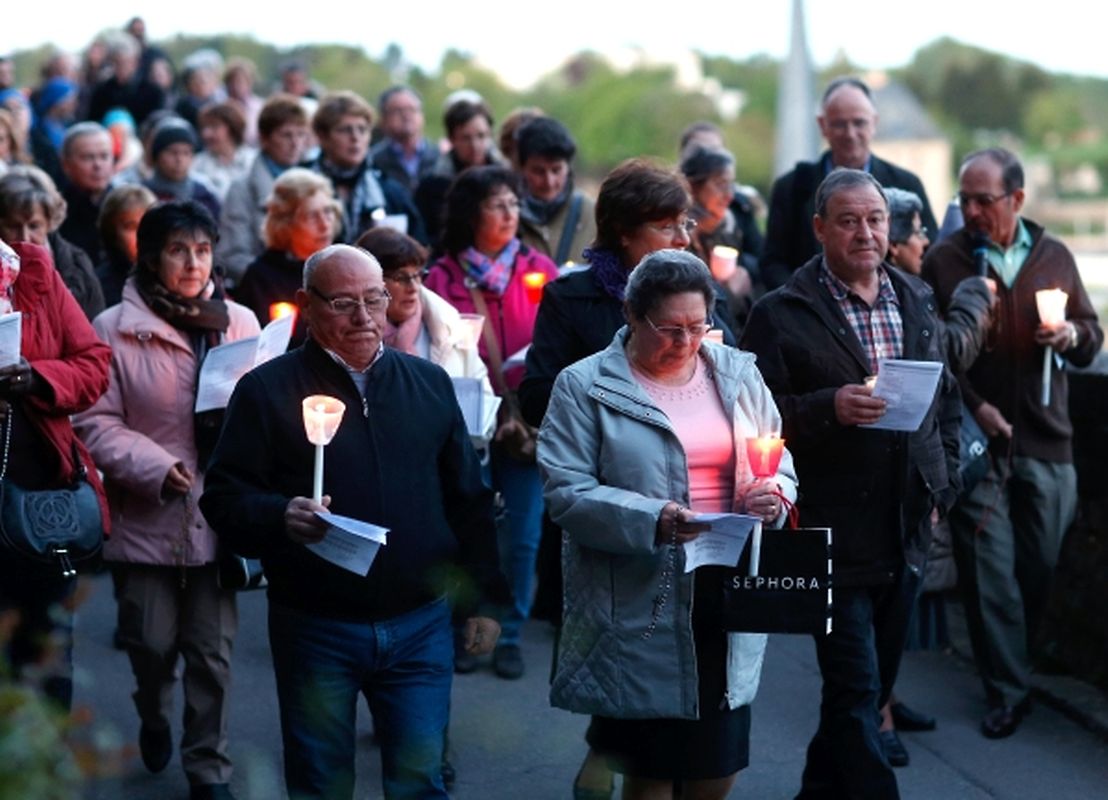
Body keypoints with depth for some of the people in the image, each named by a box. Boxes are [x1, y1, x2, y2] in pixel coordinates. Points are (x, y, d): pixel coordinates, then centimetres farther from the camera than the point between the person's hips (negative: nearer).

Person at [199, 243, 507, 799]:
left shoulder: (430, 384, 9)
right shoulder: (267, 390, -1)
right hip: (315, 629, -2)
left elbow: (468, 501, 13)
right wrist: (281, 517, -25)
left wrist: (482, 600, 9)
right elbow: (224, 498, -5)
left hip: (419, 626, 2)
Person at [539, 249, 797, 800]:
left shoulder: (738, 374, 10)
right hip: (639, 607, -4)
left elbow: (780, 468, 14)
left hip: (728, 598, 4)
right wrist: (650, 520, -25)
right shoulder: (584, 387, -3)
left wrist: (773, 494, -9)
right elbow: (565, 492, -11)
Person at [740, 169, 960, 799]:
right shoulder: (782, 315, -7)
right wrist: (829, 408, -26)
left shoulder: (919, 302, 11)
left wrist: (942, 483, 11)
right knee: (856, 693, -5)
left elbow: (947, 398, 19)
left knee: (873, 684, 16)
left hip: (907, 534, 6)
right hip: (834, 534, -6)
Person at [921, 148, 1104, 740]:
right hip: (978, 440, -3)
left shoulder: (1054, 257, 9)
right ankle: (1007, 691, 6)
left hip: (1046, 443, 3)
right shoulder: (943, 262, -1)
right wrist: (974, 407, -12)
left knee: (1041, 567, 7)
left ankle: (1017, 664, 27)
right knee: (989, 571, -3)